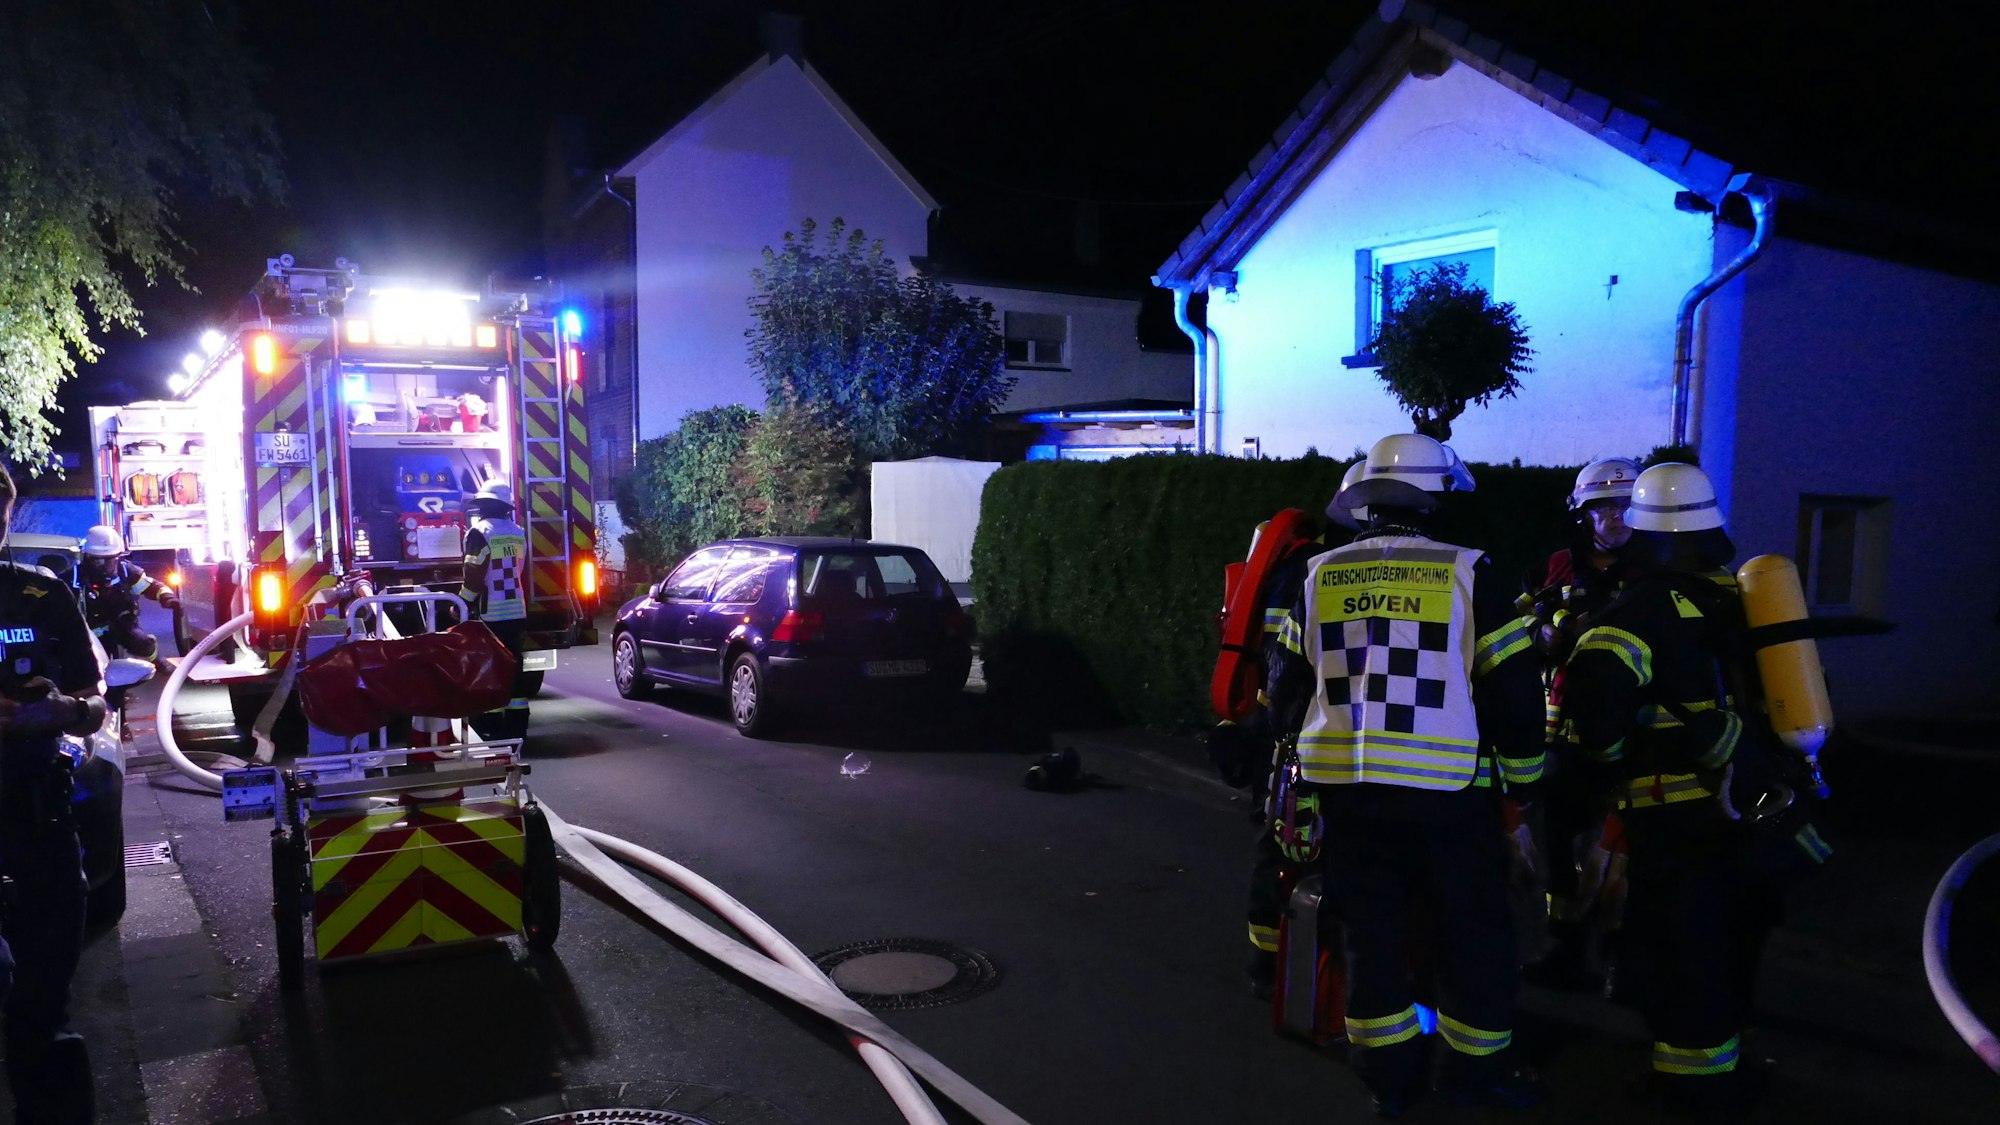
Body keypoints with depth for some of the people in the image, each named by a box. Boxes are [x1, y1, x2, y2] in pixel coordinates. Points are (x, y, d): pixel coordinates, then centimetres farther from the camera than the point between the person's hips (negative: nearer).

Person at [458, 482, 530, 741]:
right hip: (517, 611, 6)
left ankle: (492, 725, 2)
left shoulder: (480, 533, -10)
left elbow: (474, 577, -13)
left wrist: (461, 606, -1)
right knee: (514, 666, 10)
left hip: (490, 614, -6)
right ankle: (517, 724, 12)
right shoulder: (519, 533, 10)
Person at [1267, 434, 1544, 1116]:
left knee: (1371, 932, 13)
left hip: (1345, 784, 3)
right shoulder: (1467, 575, -7)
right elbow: (1513, 689, -5)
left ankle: (1388, 1074, 24)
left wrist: (1302, 748, 24)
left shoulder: (1320, 576, 3)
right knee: (1472, 933, 14)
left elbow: (1288, 686, 9)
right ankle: (1476, 1069, 26)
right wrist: (1523, 774, 9)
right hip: (1447, 788, -3)